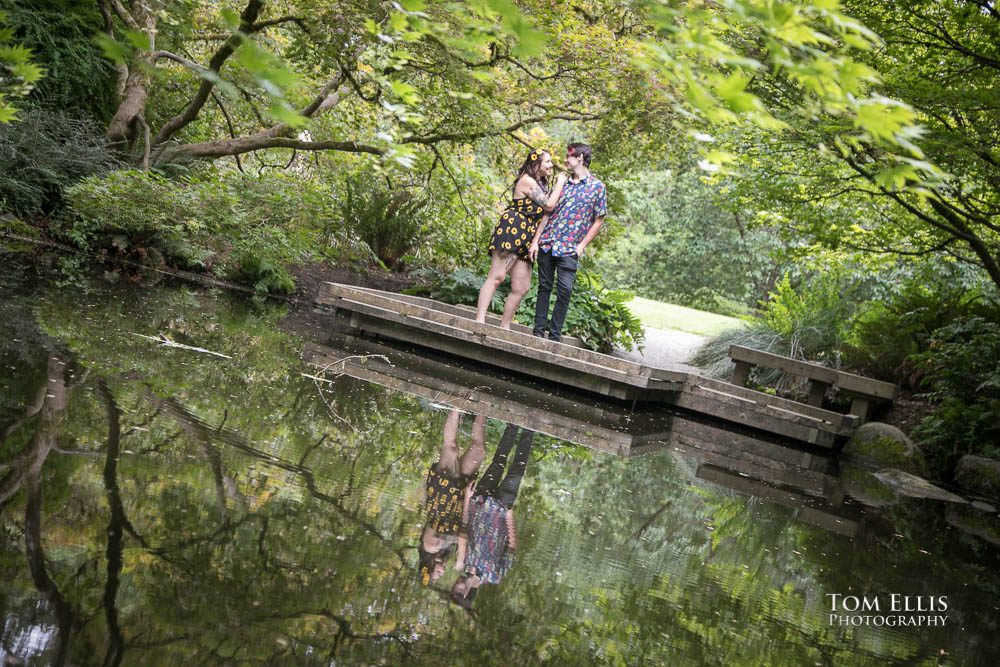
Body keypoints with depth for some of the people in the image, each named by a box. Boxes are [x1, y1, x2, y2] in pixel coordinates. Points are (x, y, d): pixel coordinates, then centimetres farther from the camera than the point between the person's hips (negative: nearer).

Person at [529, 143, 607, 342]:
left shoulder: (597, 187, 1)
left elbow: (599, 220, 1)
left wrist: (581, 246, -6)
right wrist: (535, 241, 3)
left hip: (569, 249, -4)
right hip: (547, 243, 4)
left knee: (564, 291, -7)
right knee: (544, 287, 7)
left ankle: (555, 334, 1)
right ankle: (539, 329, 14)